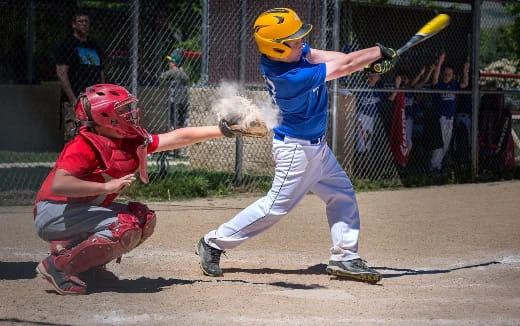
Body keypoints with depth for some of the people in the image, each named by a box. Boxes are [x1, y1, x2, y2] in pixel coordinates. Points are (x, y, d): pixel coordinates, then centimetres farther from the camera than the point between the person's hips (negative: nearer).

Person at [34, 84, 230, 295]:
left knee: (144, 219, 8)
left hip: (83, 213, 9)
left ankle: (88, 268, 5)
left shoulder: (133, 142, 4)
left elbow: (178, 138, 9)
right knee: (126, 228, -23)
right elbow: (59, 184, -33)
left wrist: (222, 130, 8)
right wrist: (107, 186, -34)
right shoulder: (85, 146, -21)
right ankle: (58, 266, -17)